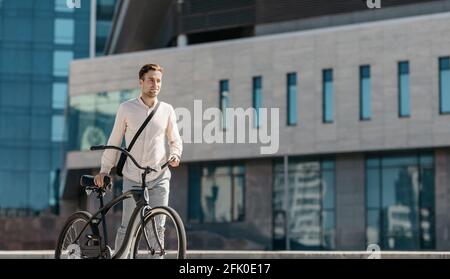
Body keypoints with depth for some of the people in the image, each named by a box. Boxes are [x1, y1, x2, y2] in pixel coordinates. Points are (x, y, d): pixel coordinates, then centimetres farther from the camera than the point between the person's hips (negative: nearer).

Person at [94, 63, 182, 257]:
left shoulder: (167, 110, 6)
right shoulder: (126, 108, 1)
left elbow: (175, 140, 14)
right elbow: (114, 141, 6)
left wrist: (175, 154, -7)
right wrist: (104, 170, 3)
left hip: (159, 177, 1)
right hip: (133, 177, -1)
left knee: (157, 227, -2)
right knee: (128, 227, -2)